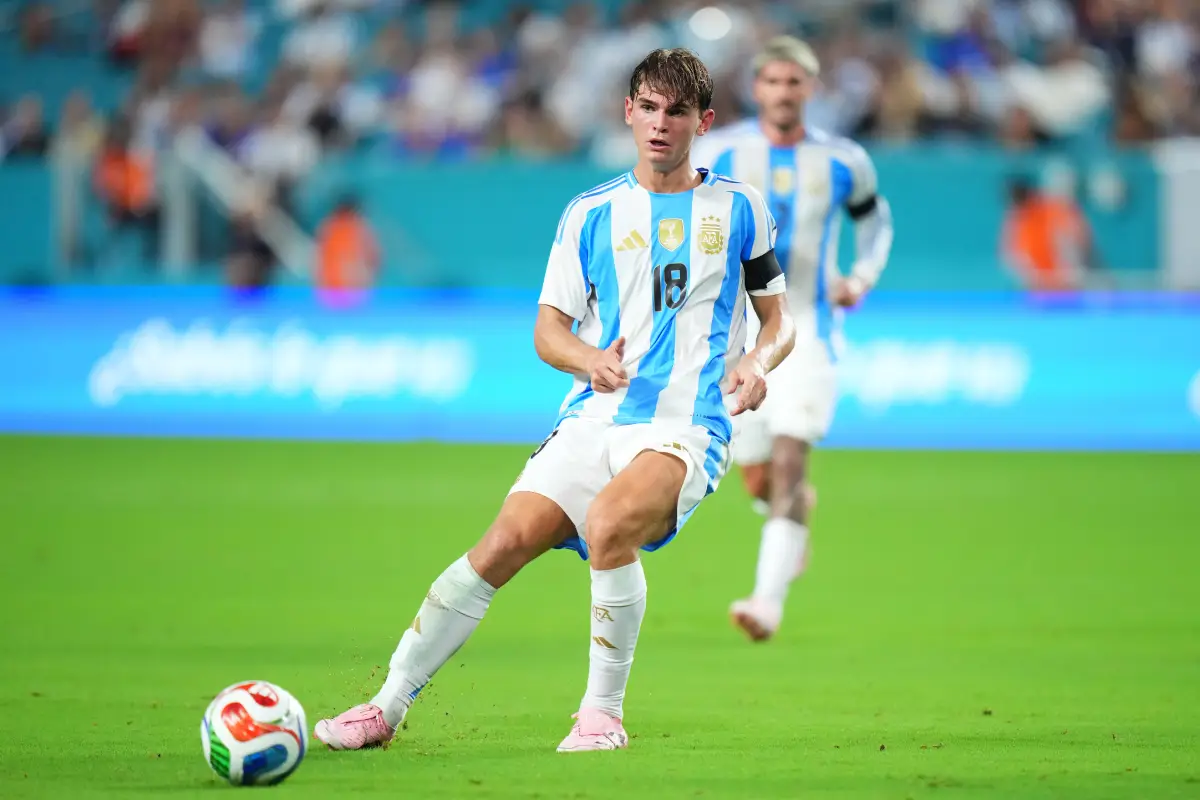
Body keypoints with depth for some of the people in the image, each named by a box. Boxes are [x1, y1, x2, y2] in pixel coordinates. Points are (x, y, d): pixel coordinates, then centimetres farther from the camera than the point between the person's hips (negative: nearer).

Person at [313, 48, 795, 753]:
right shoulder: (591, 212, 12)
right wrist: (590, 360, -12)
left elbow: (780, 319, 16)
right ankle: (389, 706, -5)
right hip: (595, 418, 3)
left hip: (688, 425, -3)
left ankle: (604, 712, -19)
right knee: (504, 544, -15)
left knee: (608, 523, -33)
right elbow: (549, 329, 11)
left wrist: (758, 362, -8)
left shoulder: (738, 207, 10)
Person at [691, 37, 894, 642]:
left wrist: (864, 277, 3)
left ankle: (770, 600, -25)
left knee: (789, 461, -20)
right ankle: (797, 511, 46)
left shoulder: (843, 161, 2)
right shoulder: (719, 152, -1)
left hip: (808, 331, -1)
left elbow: (874, 217, 21)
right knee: (759, 483, 8)